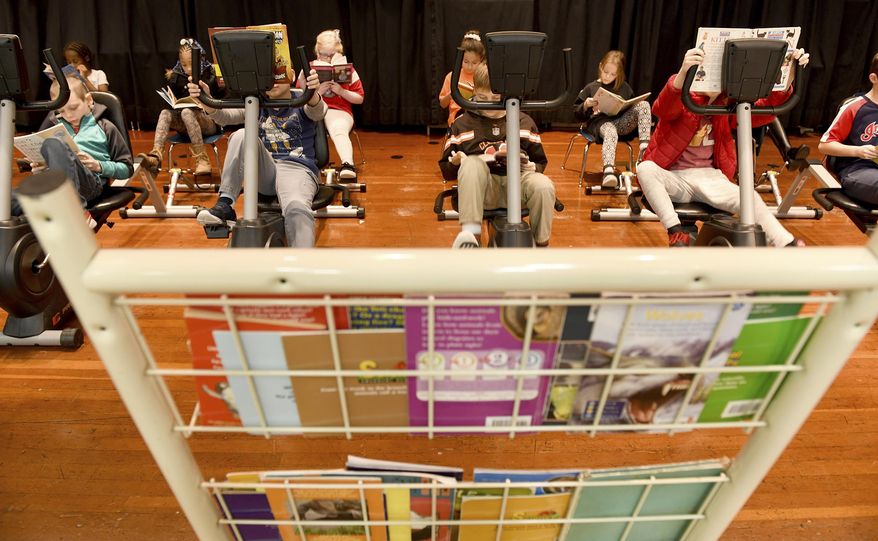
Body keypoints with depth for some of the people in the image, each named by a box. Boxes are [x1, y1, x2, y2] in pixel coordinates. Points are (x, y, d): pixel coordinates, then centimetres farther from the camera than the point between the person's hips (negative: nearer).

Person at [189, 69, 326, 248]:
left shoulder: (300, 103, 8)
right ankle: (224, 205, -25)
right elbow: (225, 116, 0)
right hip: (265, 172, 4)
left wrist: (312, 93, -41)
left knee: (296, 207, -37)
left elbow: (317, 112, -16)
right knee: (241, 136, -23)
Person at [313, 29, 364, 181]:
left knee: (339, 130, -39)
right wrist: (318, 92, -6)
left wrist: (341, 91, -6)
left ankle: (347, 165, -59)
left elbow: (359, 99, 11)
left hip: (339, 111, -2)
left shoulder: (348, 69, 12)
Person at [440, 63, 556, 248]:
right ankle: (470, 235, -38)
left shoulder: (524, 122, 17)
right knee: (471, 163, -32)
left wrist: (532, 167, -4)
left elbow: (541, 162, 20)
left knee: (544, 186, -32)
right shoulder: (462, 124, 14)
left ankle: (542, 246, -7)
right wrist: (456, 163, -9)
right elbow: (446, 171, 14)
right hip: (482, 188, -1)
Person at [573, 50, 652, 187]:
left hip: (621, 121, 4)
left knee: (643, 105, -19)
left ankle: (644, 149, -31)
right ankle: (608, 171, -61)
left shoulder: (624, 87, 20)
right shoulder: (591, 88, 11)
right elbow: (576, 113, 11)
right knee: (610, 132, -40)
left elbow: (632, 105, 26)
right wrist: (585, 105, -10)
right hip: (600, 122, -4)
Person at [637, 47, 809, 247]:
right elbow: (663, 108, -33)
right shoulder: (683, 97, -8)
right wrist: (682, 73, -54)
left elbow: (767, 108, -3)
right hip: (673, 177, -3)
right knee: (645, 169, -34)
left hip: (708, 177, 3)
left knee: (751, 199, -20)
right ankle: (676, 232, -33)